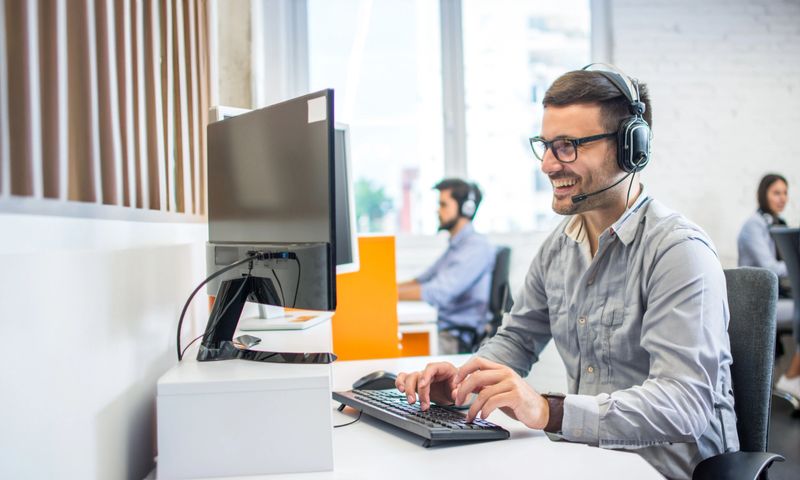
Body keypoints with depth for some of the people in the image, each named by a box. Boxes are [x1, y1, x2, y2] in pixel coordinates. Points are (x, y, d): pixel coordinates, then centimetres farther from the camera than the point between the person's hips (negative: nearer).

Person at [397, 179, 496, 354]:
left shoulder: (477, 246, -11)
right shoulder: (455, 246, 22)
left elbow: (439, 293, -20)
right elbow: (423, 280, 24)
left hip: (454, 339, -9)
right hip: (441, 328, 9)